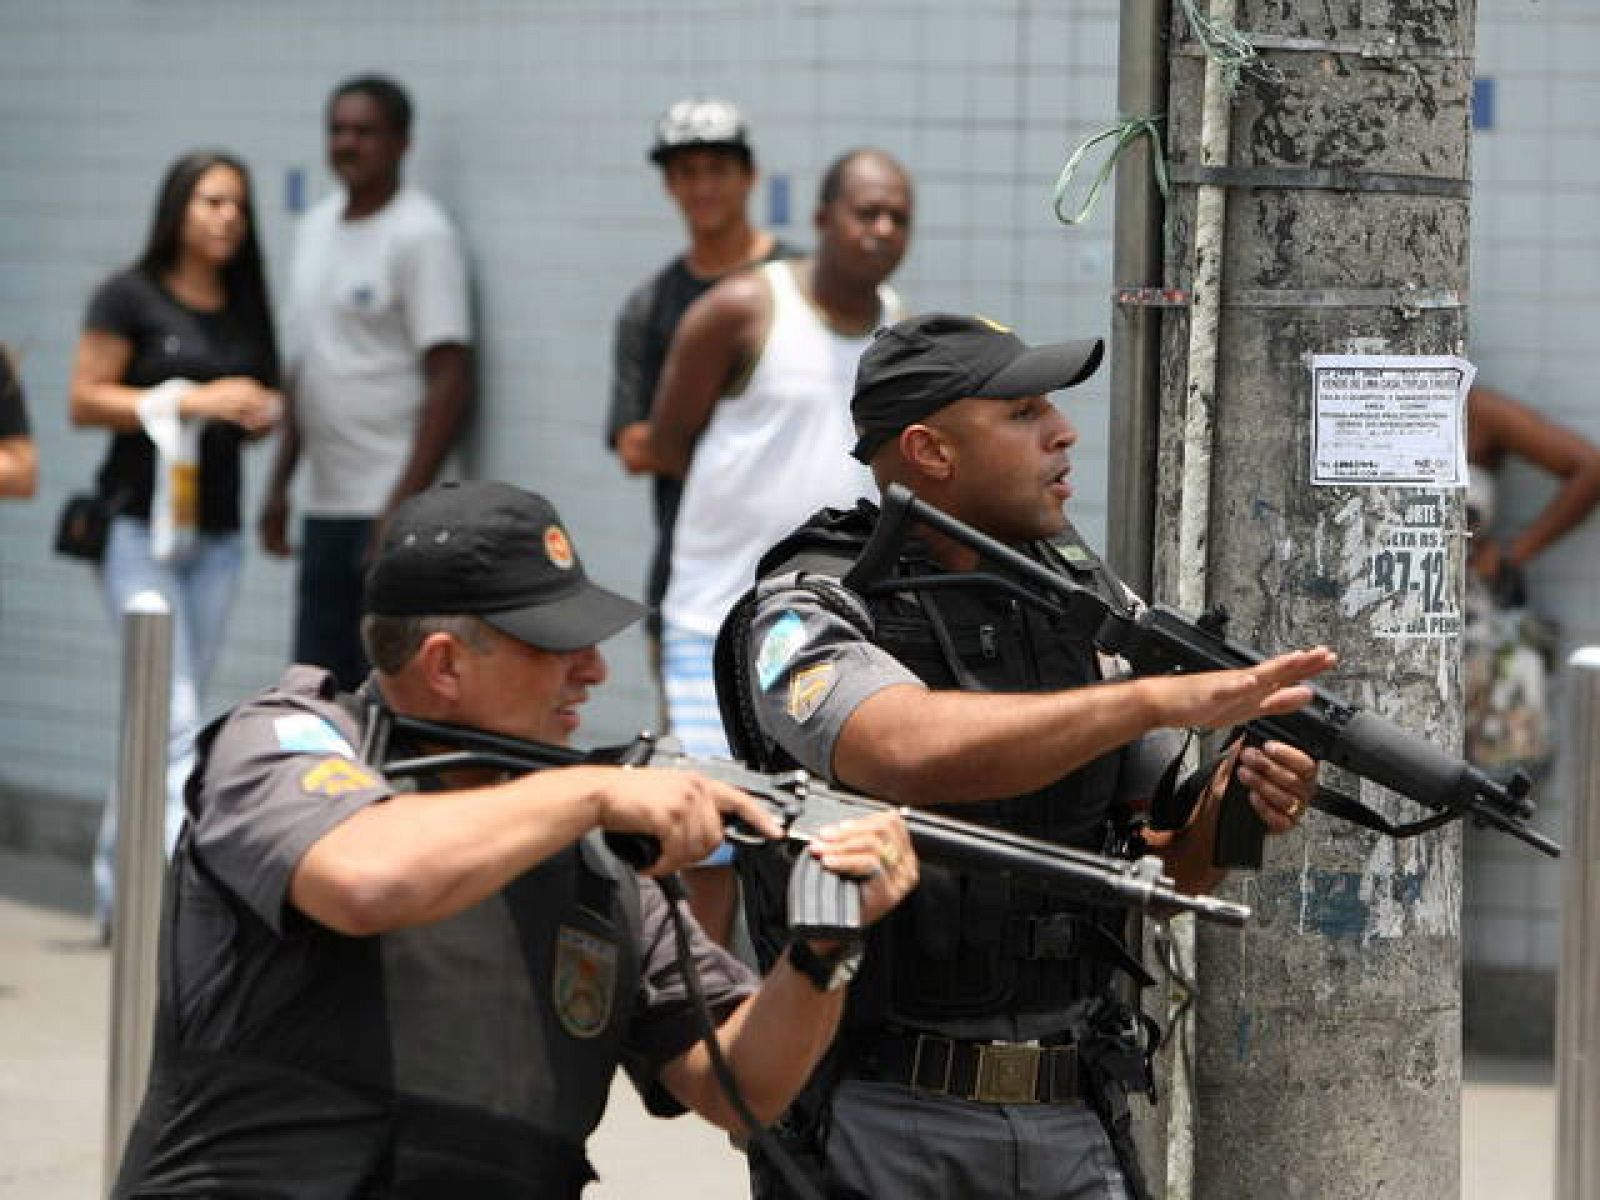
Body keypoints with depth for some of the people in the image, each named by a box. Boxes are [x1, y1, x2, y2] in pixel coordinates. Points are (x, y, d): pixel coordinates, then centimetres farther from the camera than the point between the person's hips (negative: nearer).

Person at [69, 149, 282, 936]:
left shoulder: (245, 311, 13)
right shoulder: (129, 298, -4)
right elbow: (85, 400, -9)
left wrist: (262, 412, -3)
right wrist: (191, 401, -17)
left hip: (215, 535, 6)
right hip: (141, 526, -6)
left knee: (168, 715, 9)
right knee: (175, 720, -15)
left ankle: (119, 891, 19)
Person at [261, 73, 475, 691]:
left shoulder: (421, 235, -10)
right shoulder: (316, 228, 15)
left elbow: (451, 381, -15)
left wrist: (405, 505, -21)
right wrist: (279, 484, 16)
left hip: (395, 507, -8)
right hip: (327, 504, 8)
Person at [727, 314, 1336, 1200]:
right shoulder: (808, 617, -10)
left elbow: (1164, 862, 11)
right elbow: (914, 750, -32)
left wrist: (1235, 805, -11)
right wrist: (1164, 697, -30)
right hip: (883, 1125, -5)